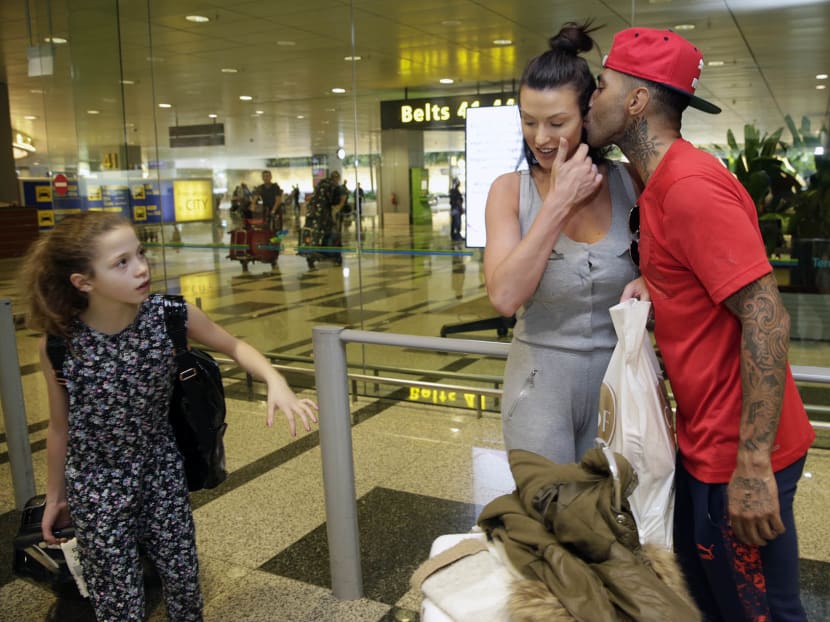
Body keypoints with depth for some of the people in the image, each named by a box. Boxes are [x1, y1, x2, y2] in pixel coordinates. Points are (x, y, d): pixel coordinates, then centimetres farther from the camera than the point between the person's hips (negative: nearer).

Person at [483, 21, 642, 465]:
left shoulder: (631, 184, -4)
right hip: (541, 383, -1)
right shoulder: (510, 191, -7)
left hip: (619, 381, 2)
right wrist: (558, 202, -20)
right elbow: (504, 297, -21)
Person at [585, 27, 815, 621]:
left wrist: (752, 465, -25)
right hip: (705, 441, 9)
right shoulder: (665, 182, 9)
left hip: (738, 457, -9)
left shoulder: (691, 187, -22)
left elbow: (767, 318, -25)